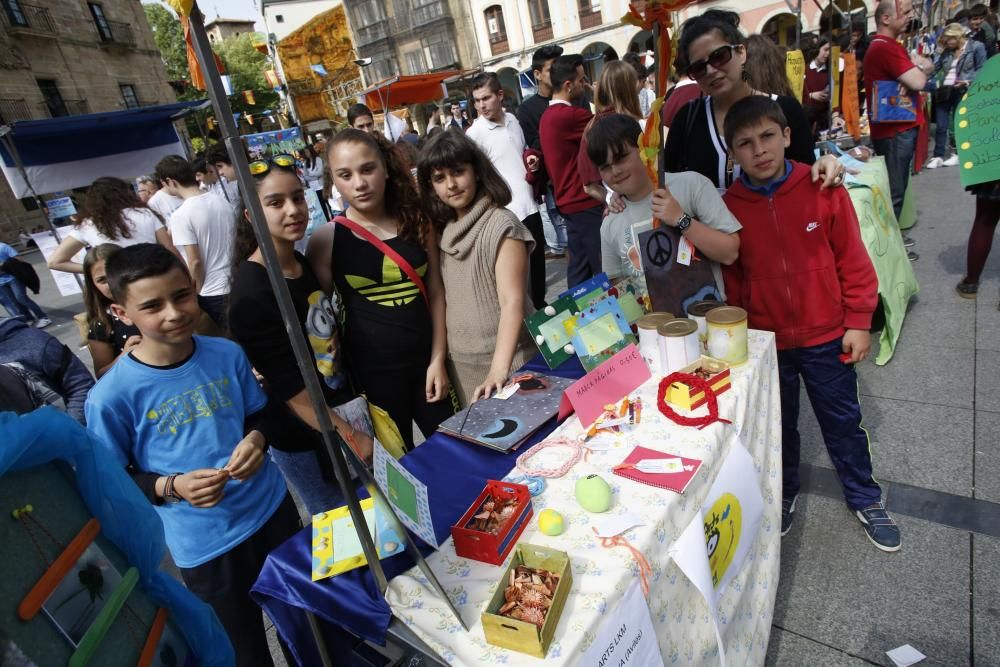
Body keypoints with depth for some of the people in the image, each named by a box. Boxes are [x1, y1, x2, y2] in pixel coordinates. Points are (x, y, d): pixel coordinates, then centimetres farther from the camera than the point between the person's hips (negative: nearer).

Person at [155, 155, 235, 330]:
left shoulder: (180, 215, -15)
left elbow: (195, 262, -17)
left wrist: (196, 295, -5)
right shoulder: (220, 200, 4)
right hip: (234, 285, 6)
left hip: (211, 293, -6)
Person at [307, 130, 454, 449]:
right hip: (372, 372, -2)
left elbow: (436, 294, 2)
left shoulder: (417, 222, -1)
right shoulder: (326, 240, -8)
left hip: (426, 362, 2)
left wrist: (438, 359, -3)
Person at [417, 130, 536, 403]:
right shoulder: (443, 231, 6)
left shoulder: (501, 225, -13)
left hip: (508, 361, -5)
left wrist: (499, 369, -28)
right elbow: (443, 299, 9)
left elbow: (512, 302, -20)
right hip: (461, 365, 6)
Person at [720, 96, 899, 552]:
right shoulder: (729, 206, -9)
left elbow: (853, 261, -4)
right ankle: (784, 494, 42)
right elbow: (731, 280, -1)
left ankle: (865, 499, 38)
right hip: (765, 343, 1)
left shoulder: (822, 189, -10)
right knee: (778, 425, 19)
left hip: (827, 337, 0)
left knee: (842, 421, 16)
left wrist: (858, 322, -4)